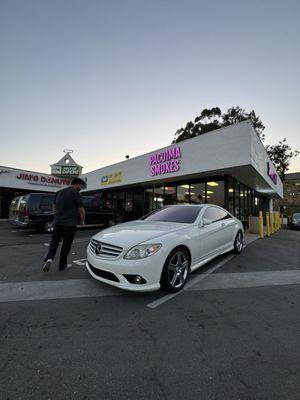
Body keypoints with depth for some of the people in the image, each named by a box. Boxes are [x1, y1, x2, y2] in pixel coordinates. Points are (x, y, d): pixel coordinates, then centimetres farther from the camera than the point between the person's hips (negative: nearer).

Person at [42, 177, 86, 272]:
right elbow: (81, 210, -9)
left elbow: (54, 206, 19)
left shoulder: (59, 192, 12)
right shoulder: (76, 193, -9)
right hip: (70, 223, -5)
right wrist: (82, 221, 6)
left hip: (57, 222, 6)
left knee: (54, 241, 18)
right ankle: (62, 266, 18)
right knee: (66, 244, 7)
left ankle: (49, 258, -2)